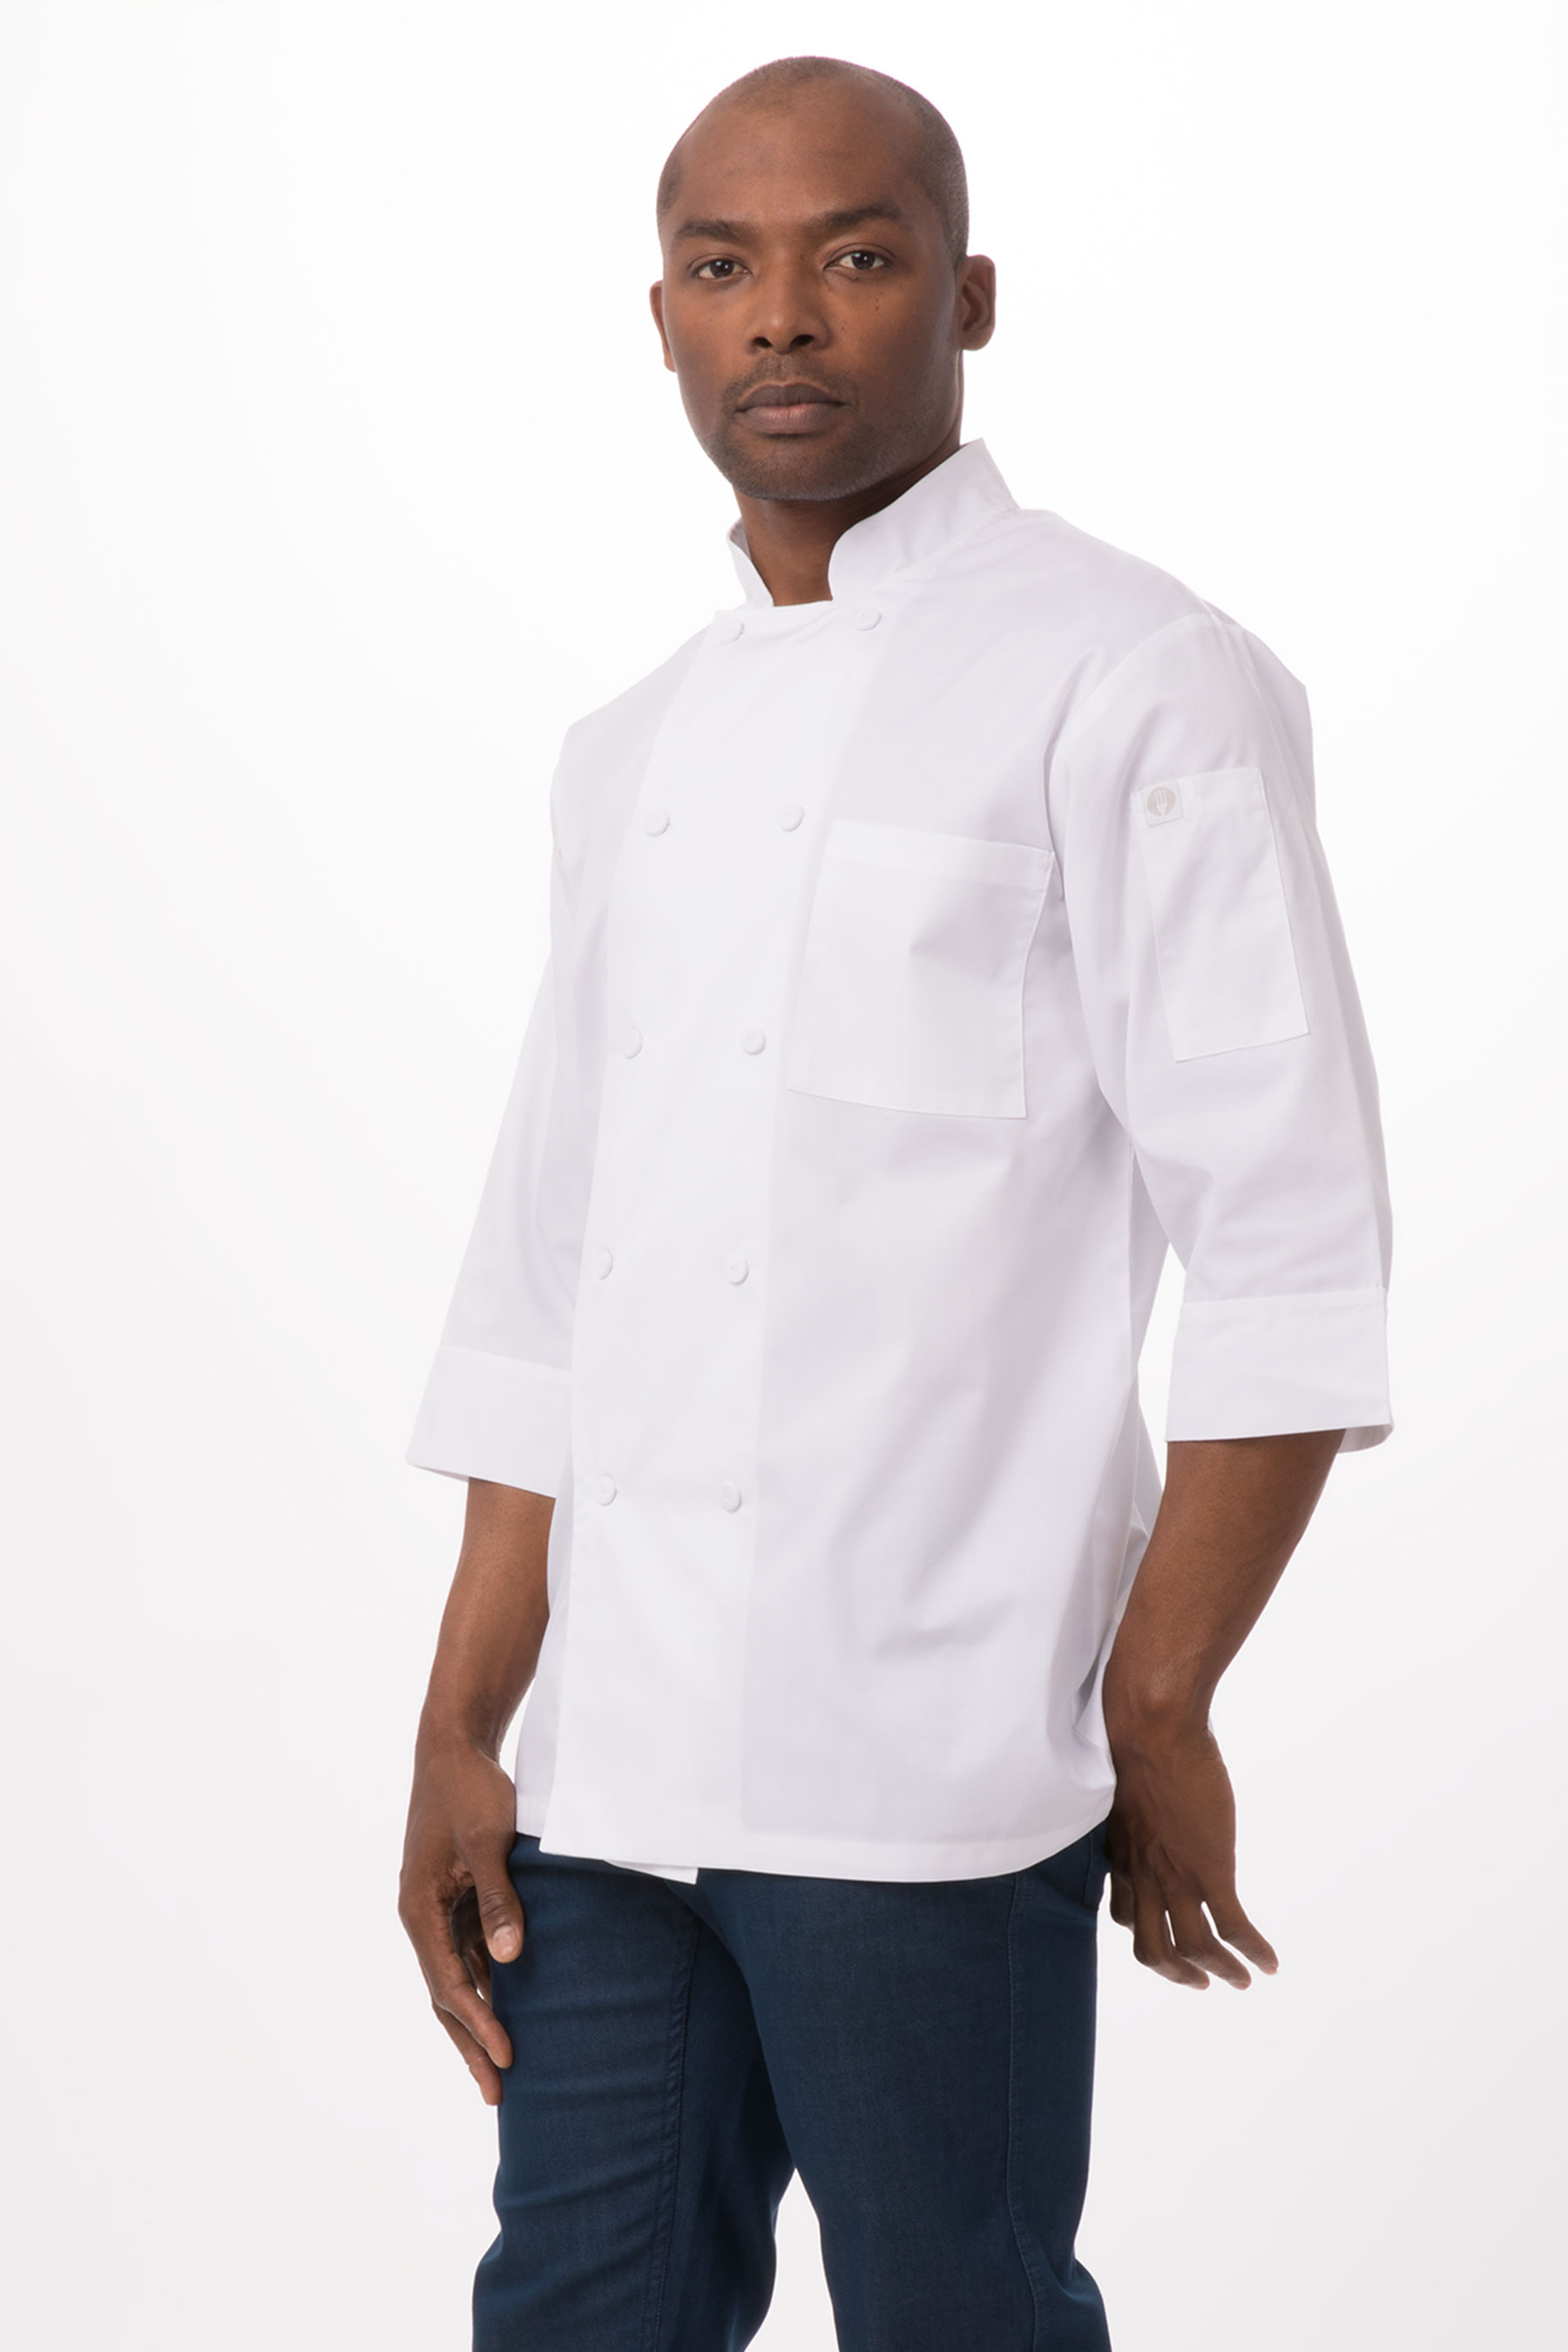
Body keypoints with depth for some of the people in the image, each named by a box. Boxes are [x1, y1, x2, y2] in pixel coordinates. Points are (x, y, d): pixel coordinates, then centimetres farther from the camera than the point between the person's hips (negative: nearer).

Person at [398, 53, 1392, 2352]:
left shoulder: (1127, 680, -6)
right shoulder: (635, 748, 14)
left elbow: (1291, 1242, -9)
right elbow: (545, 1279, 15)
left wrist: (1155, 1714, -9)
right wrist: (462, 1733, 10)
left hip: (925, 1772, -6)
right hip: (609, 1767, 6)